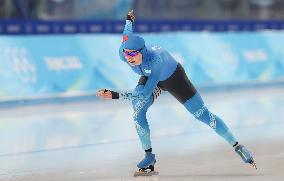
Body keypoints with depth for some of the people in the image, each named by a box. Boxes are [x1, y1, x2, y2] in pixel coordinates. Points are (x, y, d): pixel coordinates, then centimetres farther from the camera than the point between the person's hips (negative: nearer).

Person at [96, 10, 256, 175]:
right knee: (137, 110, -19)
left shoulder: (155, 59, -47)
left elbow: (145, 95, -48)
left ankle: (237, 146, 16)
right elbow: (128, 31, -6)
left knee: (203, 115, -1)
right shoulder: (123, 54, -30)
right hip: (150, 77, 5)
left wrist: (115, 95, -54)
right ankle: (149, 155, -5)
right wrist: (129, 19, 17)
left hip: (174, 78, -5)